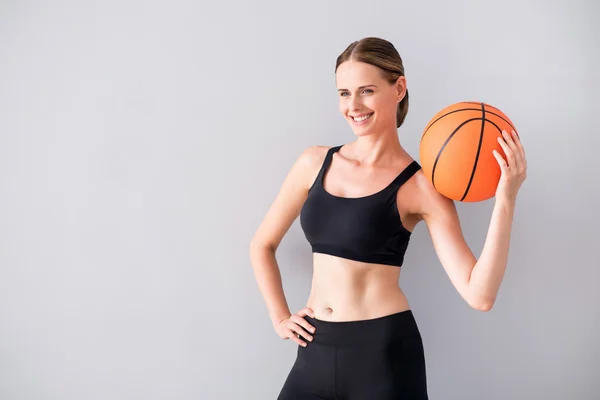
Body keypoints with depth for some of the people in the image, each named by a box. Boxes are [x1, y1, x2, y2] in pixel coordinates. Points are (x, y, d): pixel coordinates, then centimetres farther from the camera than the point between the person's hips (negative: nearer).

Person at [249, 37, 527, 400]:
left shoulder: (420, 186, -7)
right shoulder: (315, 163, 3)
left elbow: (480, 295, -15)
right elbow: (263, 245, 15)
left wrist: (505, 199, -21)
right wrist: (280, 318, 8)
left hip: (383, 352, -4)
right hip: (315, 352, 4)